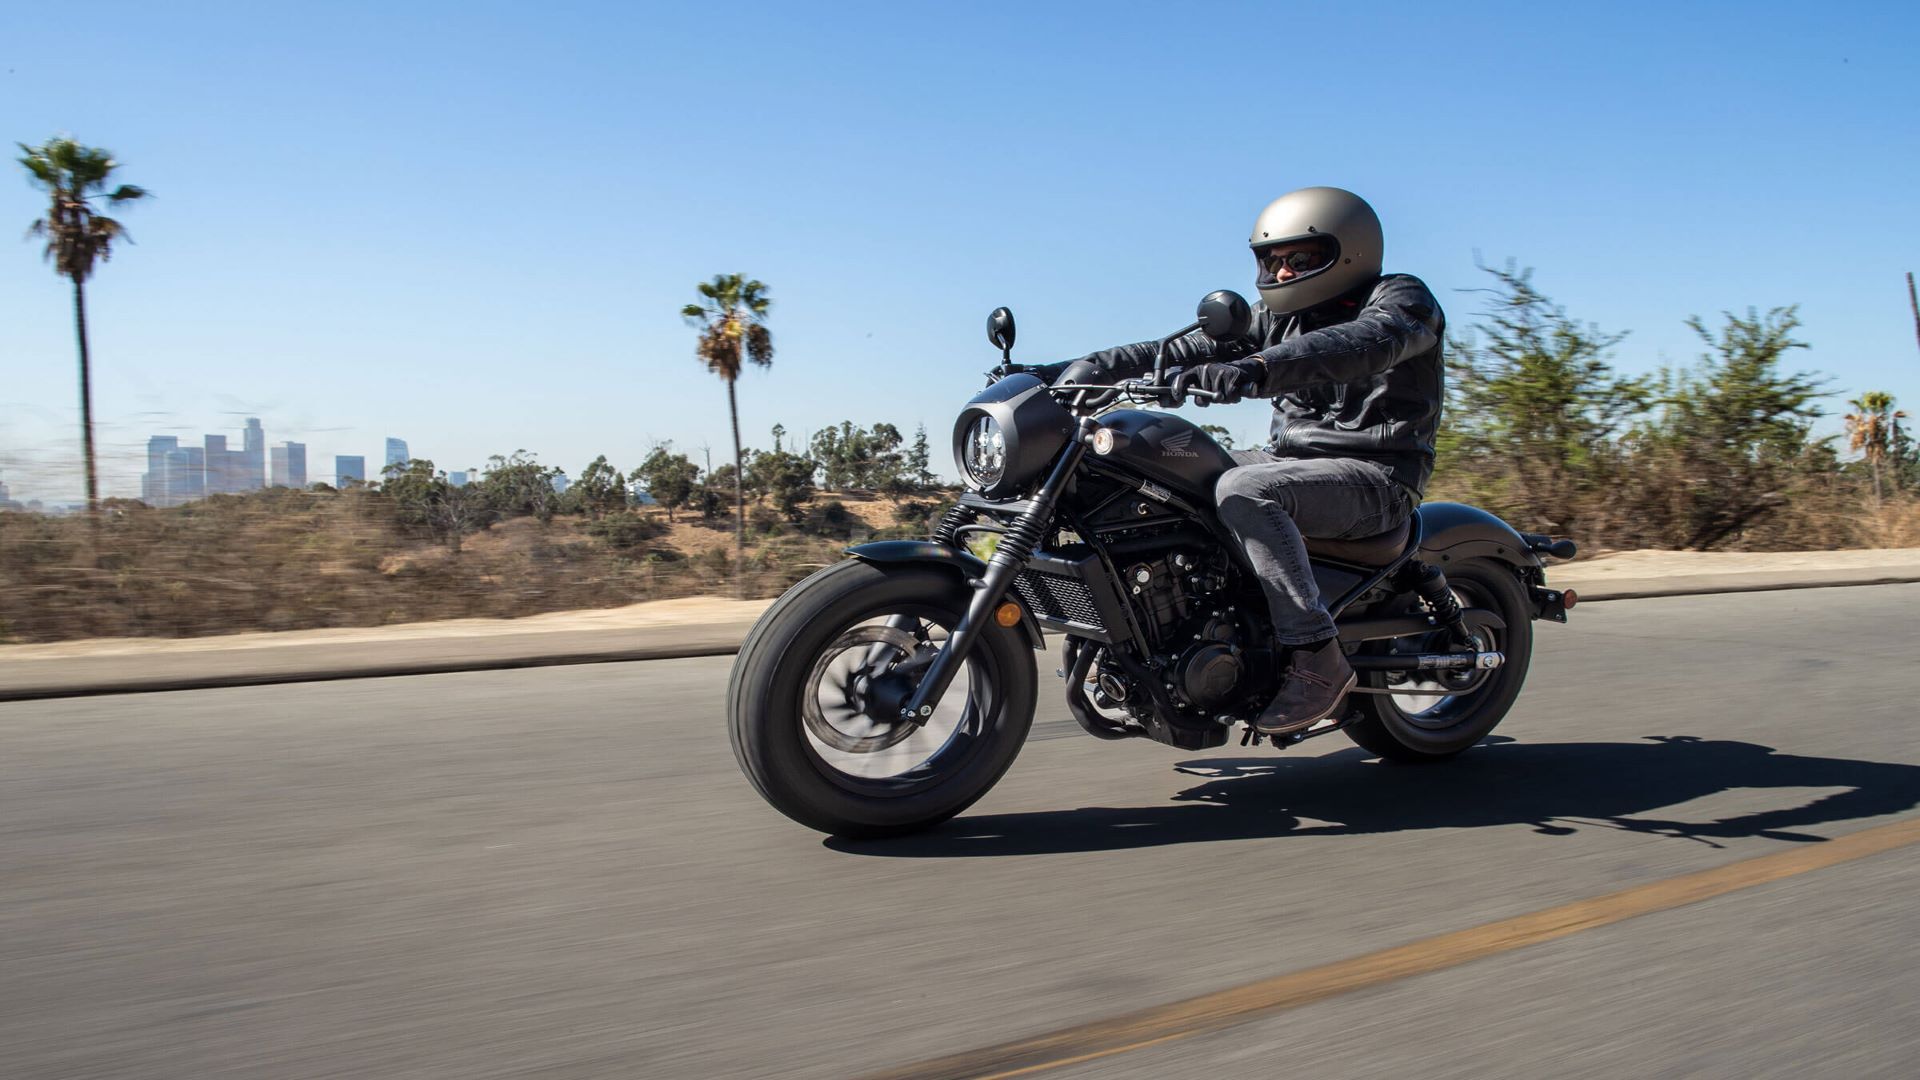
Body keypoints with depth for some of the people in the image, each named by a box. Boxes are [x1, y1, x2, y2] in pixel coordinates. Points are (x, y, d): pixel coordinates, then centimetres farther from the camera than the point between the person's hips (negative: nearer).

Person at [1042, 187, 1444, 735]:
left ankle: (1318, 658, -32)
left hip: (1376, 474, -8)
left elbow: (1361, 343, -31)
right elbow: (1189, 350, 6)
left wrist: (1254, 369, -49)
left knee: (1244, 490, -35)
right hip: (1291, 457, 8)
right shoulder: (1279, 317, 15)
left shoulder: (1400, 298, -6)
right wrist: (1076, 369, -5)